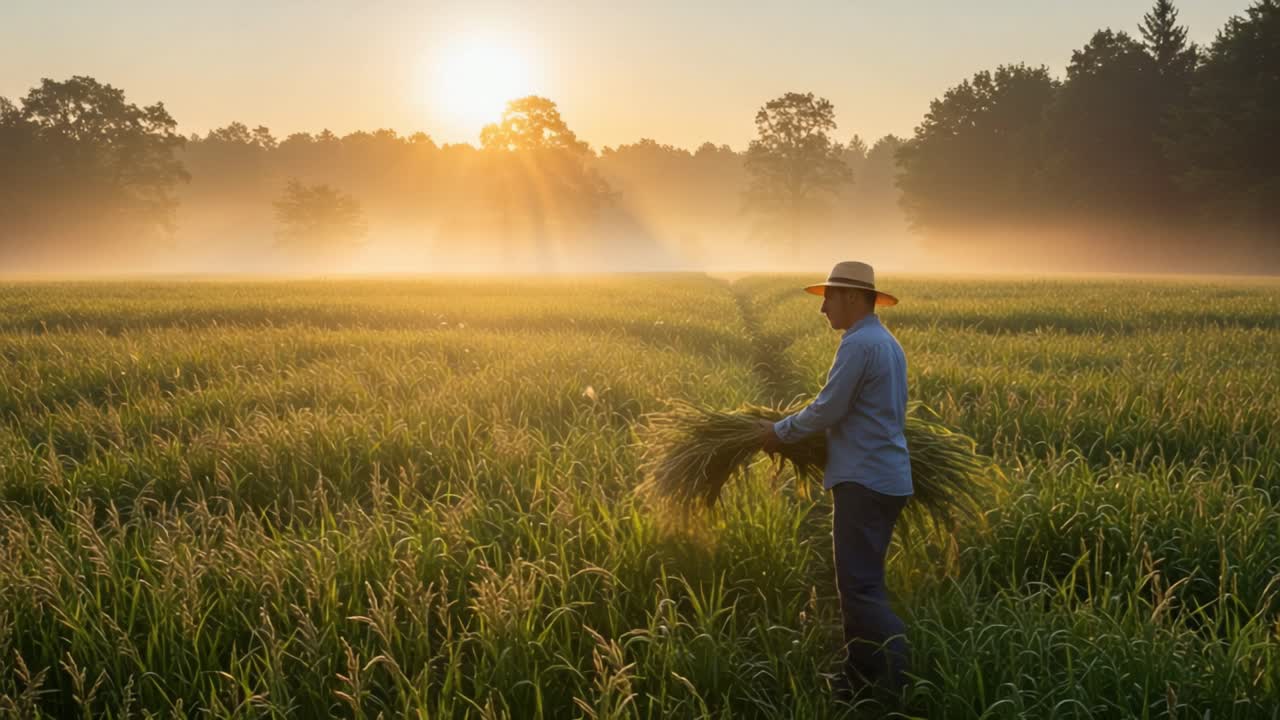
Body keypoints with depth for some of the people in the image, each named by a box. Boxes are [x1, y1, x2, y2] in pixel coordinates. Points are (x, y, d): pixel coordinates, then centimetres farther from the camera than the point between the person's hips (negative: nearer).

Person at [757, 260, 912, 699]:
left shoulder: (858, 344, -14)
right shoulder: (888, 344, 17)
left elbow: (828, 409, -16)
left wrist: (780, 431, -1)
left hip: (865, 480, -10)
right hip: (886, 477, 10)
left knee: (861, 585, -9)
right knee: (860, 580, 14)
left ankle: (903, 677, -13)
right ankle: (861, 678, 19)